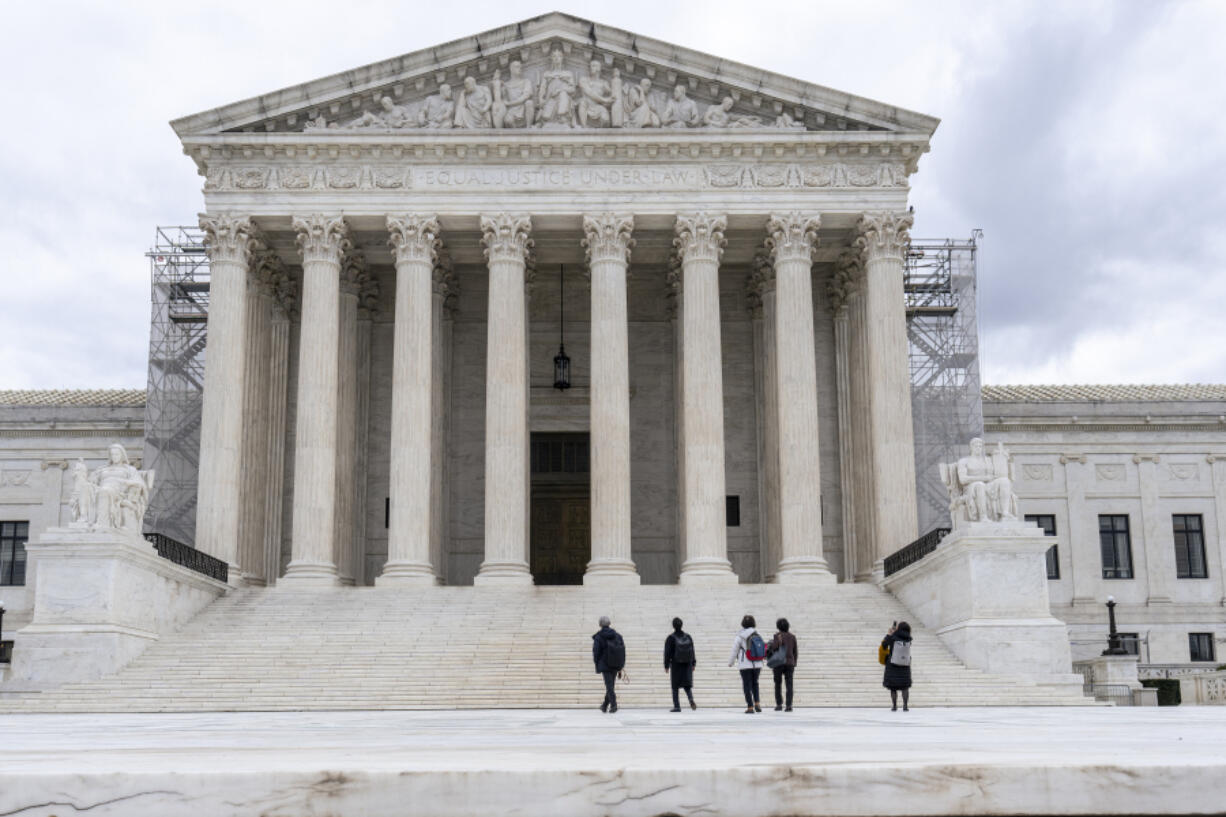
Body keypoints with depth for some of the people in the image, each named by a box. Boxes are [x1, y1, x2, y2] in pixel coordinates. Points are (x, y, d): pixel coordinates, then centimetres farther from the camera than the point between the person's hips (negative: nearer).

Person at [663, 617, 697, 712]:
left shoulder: (671, 638, -8)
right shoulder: (688, 637, 4)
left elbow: (667, 653, -8)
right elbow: (692, 651, 8)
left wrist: (666, 666, -3)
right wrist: (693, 664, 15)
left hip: (676, 665, -3)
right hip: (687, 665, 3)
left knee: (675, 687, 5)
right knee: (687, 685, 10)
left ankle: (677, 706, 3)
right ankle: (691, 699, -16)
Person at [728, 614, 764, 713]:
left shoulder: (739, 637, -8)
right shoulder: (758, 636, 1)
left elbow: (734, 651, -2)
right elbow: (763, 652, 4)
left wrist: (730, 662, 14)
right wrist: (761, 667, 16)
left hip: (745, 665, -4)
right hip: (757, 664, 4)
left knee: (747, 686, 5)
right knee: (755, 683, 22)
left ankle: (750, 707, 3)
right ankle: (757, 703, 9)